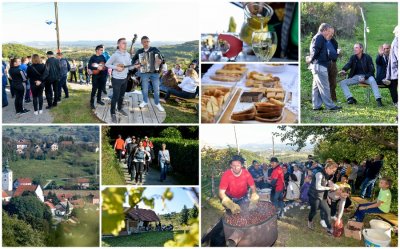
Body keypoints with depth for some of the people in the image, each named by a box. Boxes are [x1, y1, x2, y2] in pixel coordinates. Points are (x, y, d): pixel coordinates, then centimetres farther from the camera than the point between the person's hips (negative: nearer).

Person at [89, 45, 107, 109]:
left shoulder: (102, 57, 7)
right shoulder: (93, 57, -10)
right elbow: (89, 66, -17)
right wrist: (97, 68, -24)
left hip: (102, 75, 6)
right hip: (95, 75, -6)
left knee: (101, 88, 15)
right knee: (94, 89, -6)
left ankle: (99, 100, 31)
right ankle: (92, 103, 0)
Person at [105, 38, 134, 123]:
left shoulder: (128, 54, 5)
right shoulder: (115, 55, -16)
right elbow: (107, 64, -11)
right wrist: (116, 68, -21)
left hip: (125, 78, 7)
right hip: (116, 79, -7)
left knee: (122, 95, 20)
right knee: (115, 97, -1)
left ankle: (120, 109, 39)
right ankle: (113, 114, 10)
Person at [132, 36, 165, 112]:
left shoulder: (154, 49, -3)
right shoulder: (139, 51, 2)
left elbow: (161, 58, -4)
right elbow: (134, 59, 14)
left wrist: (160, 61, -26)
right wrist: (136, 64, -6)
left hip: (155, 72, -1)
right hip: (144, 73, 1)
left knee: (156, 89, 4)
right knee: (145, 89, 12)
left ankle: (157, 103, 20)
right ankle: (145, 101, 34)